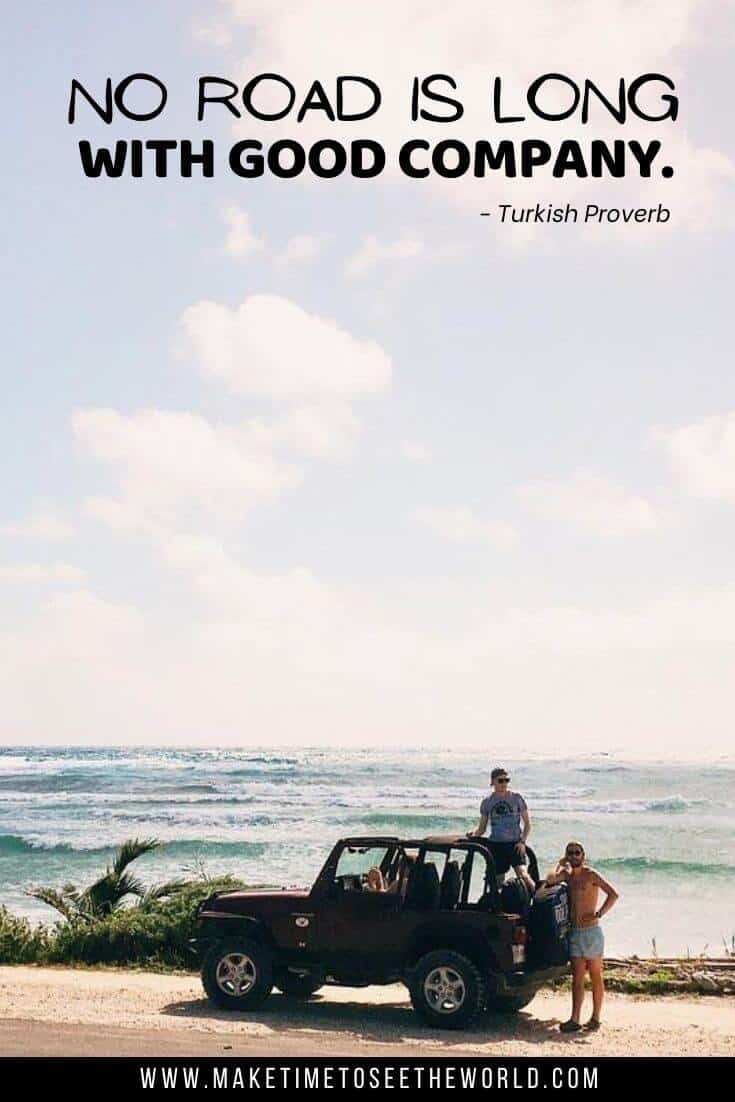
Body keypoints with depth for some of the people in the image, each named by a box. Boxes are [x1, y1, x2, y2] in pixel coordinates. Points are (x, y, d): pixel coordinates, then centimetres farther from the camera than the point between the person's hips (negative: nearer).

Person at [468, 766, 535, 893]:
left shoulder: (516, 798, 3)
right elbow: (482, 827, 12)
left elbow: (527, 823, 7)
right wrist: (474, 833, -10)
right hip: (496, 844, 2)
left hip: (515, 844, -2)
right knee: (497, 882, 3)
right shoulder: (487, 802, 8)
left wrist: (523, 841, -7)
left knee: (523, 874, -23)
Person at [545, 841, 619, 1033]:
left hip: (591, 931, -5)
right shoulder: (567, 874, 9)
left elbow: (613, 894, -14)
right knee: (577, 978, 1)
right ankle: (575, 1020, -2)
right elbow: (550, 880, -11)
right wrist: (561, 864, 1)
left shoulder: (590, 875, -7)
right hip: (575, 932, 5)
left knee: (596, 977, 5)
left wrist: (598, 914, -20)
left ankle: (595, 1018, 11)